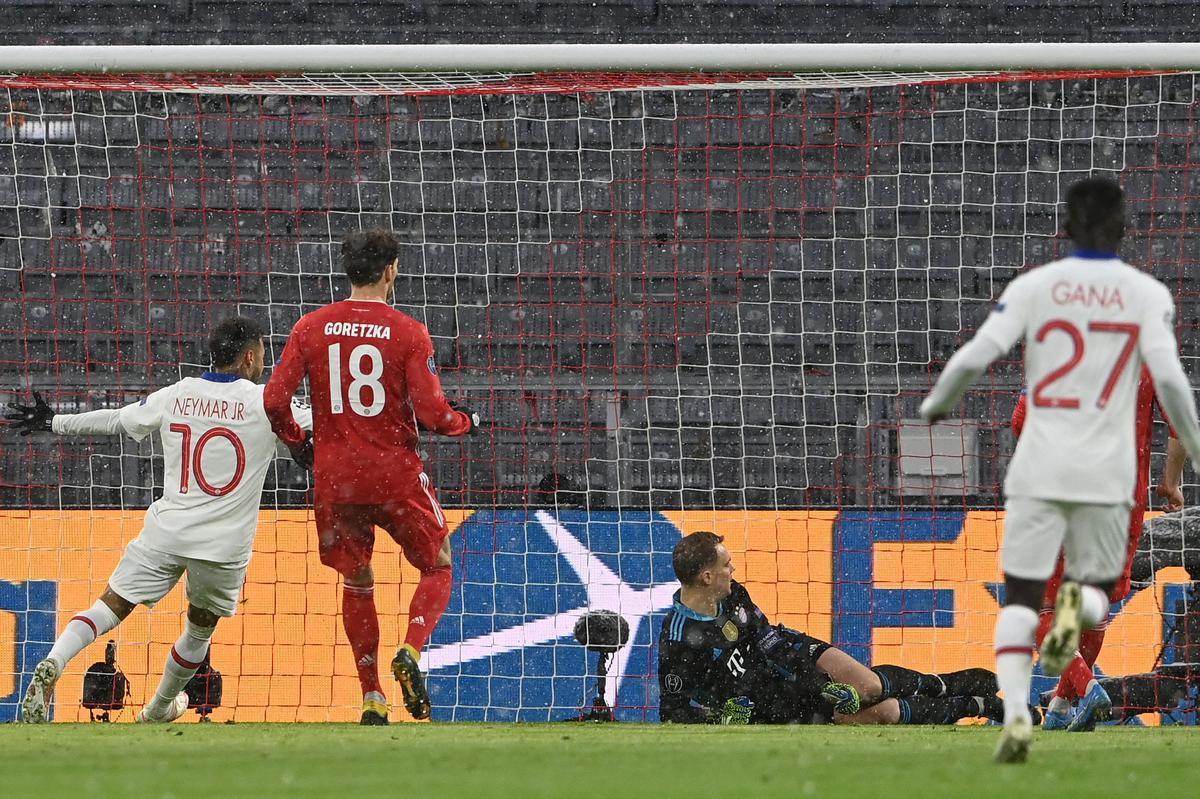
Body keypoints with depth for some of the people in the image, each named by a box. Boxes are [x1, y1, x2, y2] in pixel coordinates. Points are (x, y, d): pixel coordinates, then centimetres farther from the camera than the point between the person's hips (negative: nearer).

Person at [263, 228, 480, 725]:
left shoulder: (311, 328, -1)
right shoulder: (408, 333, -9)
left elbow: (274, 400, -5)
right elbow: (431, 413, -14)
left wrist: (296, 440, 14)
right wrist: (466, 423, 8)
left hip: (335, 477, 3)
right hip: (396, 473, -3)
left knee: (356, 582, 17)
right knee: (437, 567, 15)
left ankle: (372, 699, 14)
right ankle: (411, 652, -11)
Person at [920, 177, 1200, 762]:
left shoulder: (1034, 287, 2)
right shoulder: (1147, 295, 1)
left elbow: (973, 358, -5)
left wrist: (935, 405, 15)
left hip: (1040, 468, 0)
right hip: (1106, 472, 0)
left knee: (1020, 597, 6)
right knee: (1097, 586, 16)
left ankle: (1015, 713, -16)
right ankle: (1079, 603, -22)